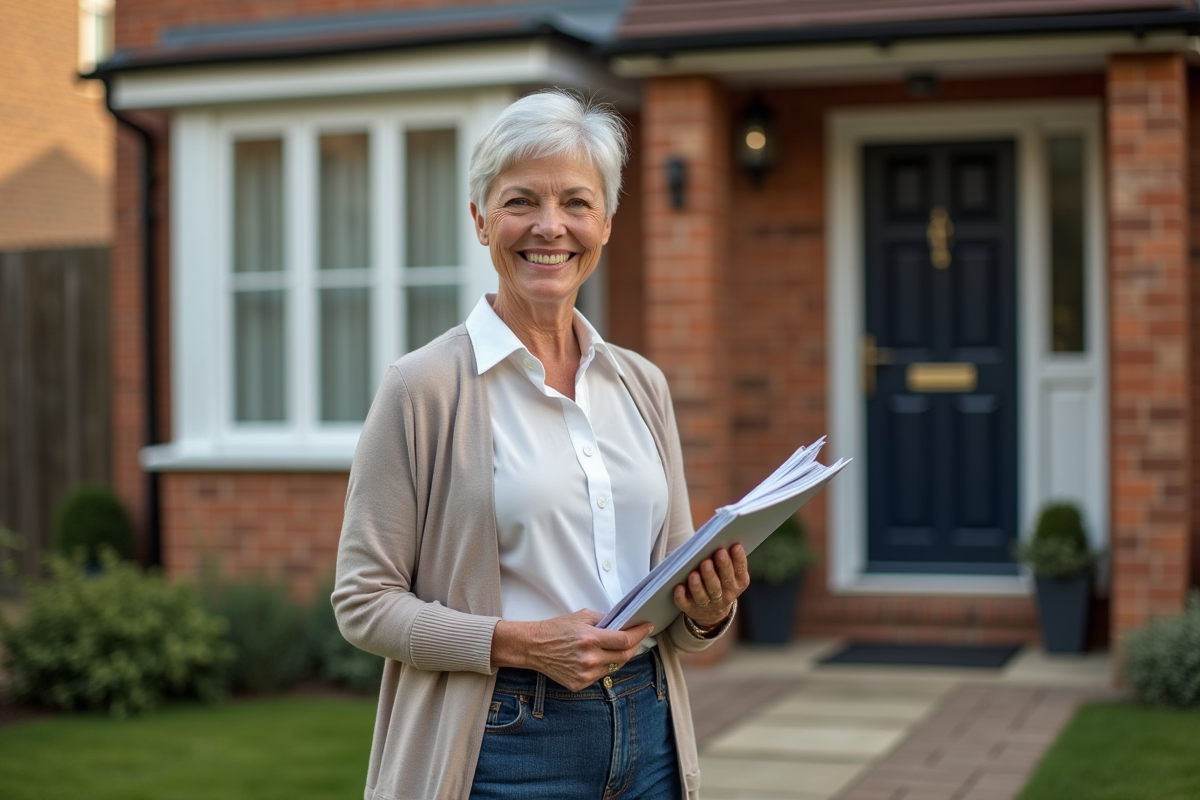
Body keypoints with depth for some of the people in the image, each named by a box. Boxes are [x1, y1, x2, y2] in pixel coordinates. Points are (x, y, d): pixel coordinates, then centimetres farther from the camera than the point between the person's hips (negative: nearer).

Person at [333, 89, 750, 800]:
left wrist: (710, 612, -7)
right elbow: (364, 601, -9)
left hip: (646, 739, 5)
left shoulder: (642, 383, 8)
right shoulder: (426, 386, -8)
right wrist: (521, 643, -19)